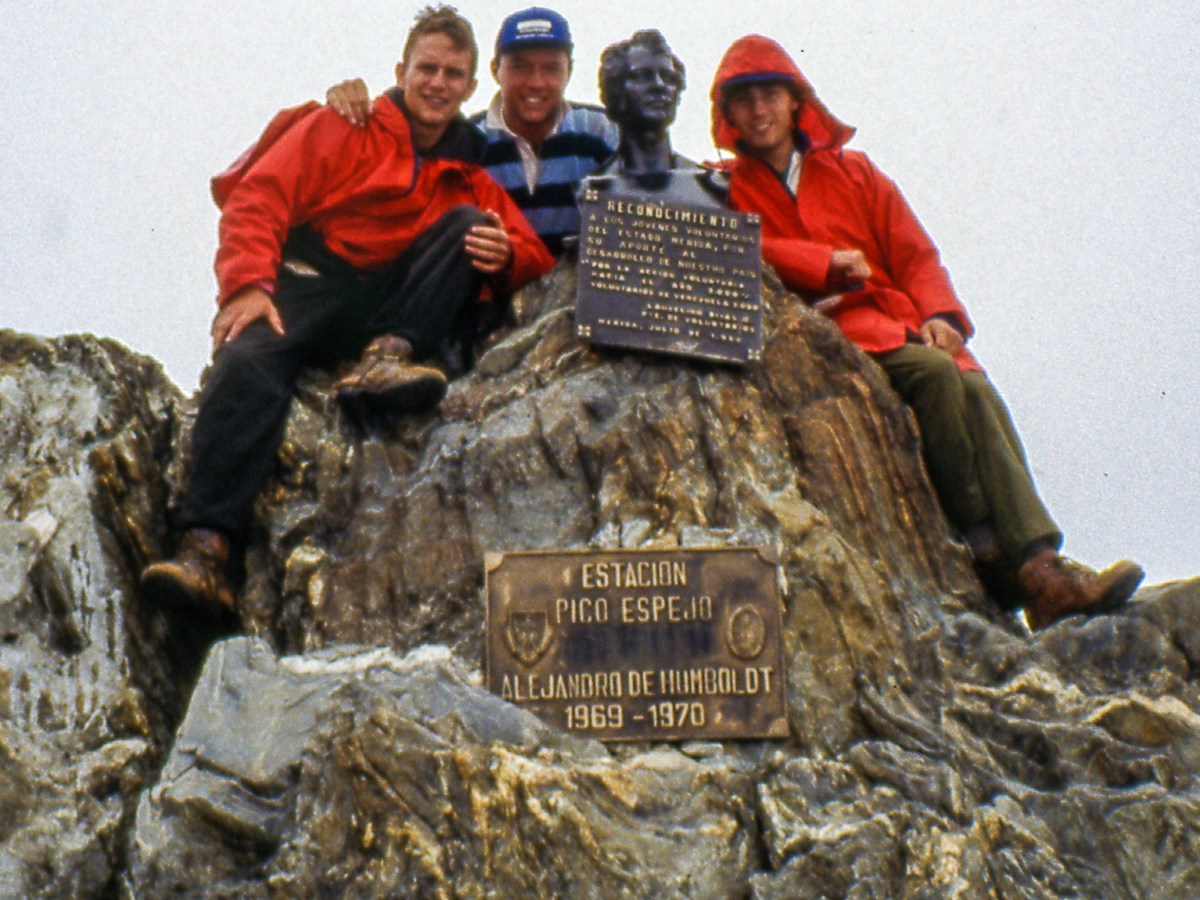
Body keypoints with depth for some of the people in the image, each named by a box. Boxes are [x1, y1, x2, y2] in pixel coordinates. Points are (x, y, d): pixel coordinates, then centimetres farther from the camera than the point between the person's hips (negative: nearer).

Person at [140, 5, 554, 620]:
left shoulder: (467, 172, 21)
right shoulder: (342, 129, 11)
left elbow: (535, 255, 13)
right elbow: (260, 195, -1)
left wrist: (505, 254, -13)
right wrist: (246, 284, -18)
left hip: (390, 308, 3)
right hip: (305, 283, -3)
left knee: (468, 224, -12)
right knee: (248, 361, -34)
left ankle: (384, 359, -33)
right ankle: (205, 551, -44)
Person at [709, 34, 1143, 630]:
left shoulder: (853, 172, 23)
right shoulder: (728, 187, 12)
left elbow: (914, 253, 16)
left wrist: (940, 314, -3)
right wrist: (828, 263, -10)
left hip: (902, 319, 4)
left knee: (976, 389, -26)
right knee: (935, 374, -32)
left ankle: (1040, 568, -36)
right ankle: (986, 547, -30)